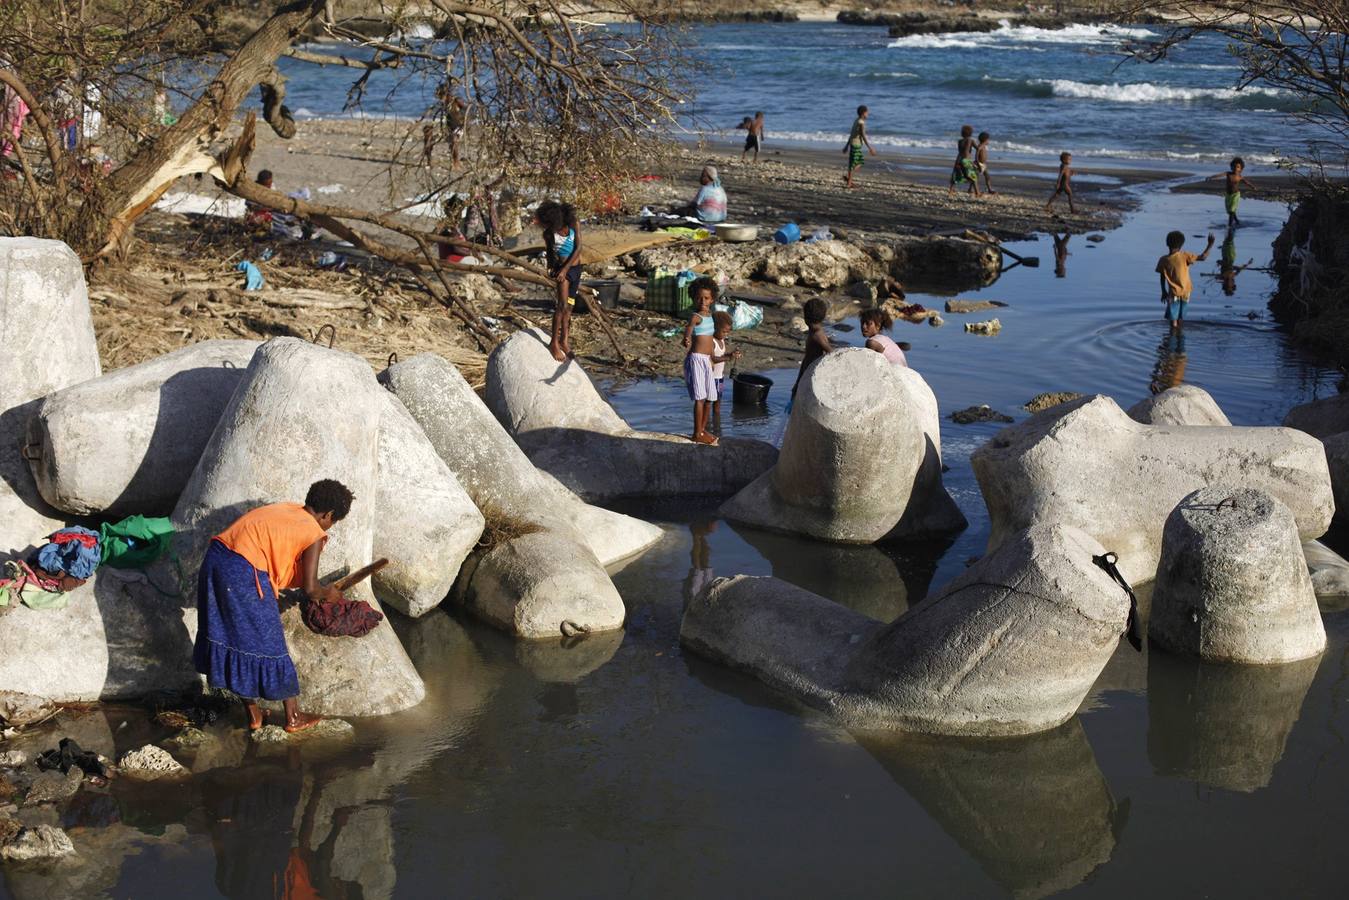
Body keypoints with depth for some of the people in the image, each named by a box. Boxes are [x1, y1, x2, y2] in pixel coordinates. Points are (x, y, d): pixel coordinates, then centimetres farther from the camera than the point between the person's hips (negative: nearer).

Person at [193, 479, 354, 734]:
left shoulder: (284, 510, 22)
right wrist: (328, 593, 19)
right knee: (267, 645, 7)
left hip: (215, 559, 8)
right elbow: (310, 589, -2)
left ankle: (253, 714, 29)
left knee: (229, 637, 17)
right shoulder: (315, 534, 0)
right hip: (244, 574, -8)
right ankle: (294, 718, 21)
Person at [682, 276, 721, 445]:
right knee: (700, 397, -8)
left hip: (706, 361, 9)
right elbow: (688, 329, -36)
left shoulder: (709, 315, 12)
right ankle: (697, 434, -2)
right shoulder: (696, 317, -14)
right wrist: (686, 340, -56)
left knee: (710, 398, 14)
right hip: (696, 359, -9)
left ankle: (703, 430, 26)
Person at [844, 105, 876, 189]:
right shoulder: (861, 123, -18)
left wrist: (847, 145, 24)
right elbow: (863, 136, -22)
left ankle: (848, 179, 13)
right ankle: (848, 183, -3)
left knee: (860, 163, 15)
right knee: (852, 164, -5)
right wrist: (870, 148, -22)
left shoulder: (856, 121, 11)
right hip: (856, 145, -9)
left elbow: (851, 133, 18)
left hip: (852, 144, 9)